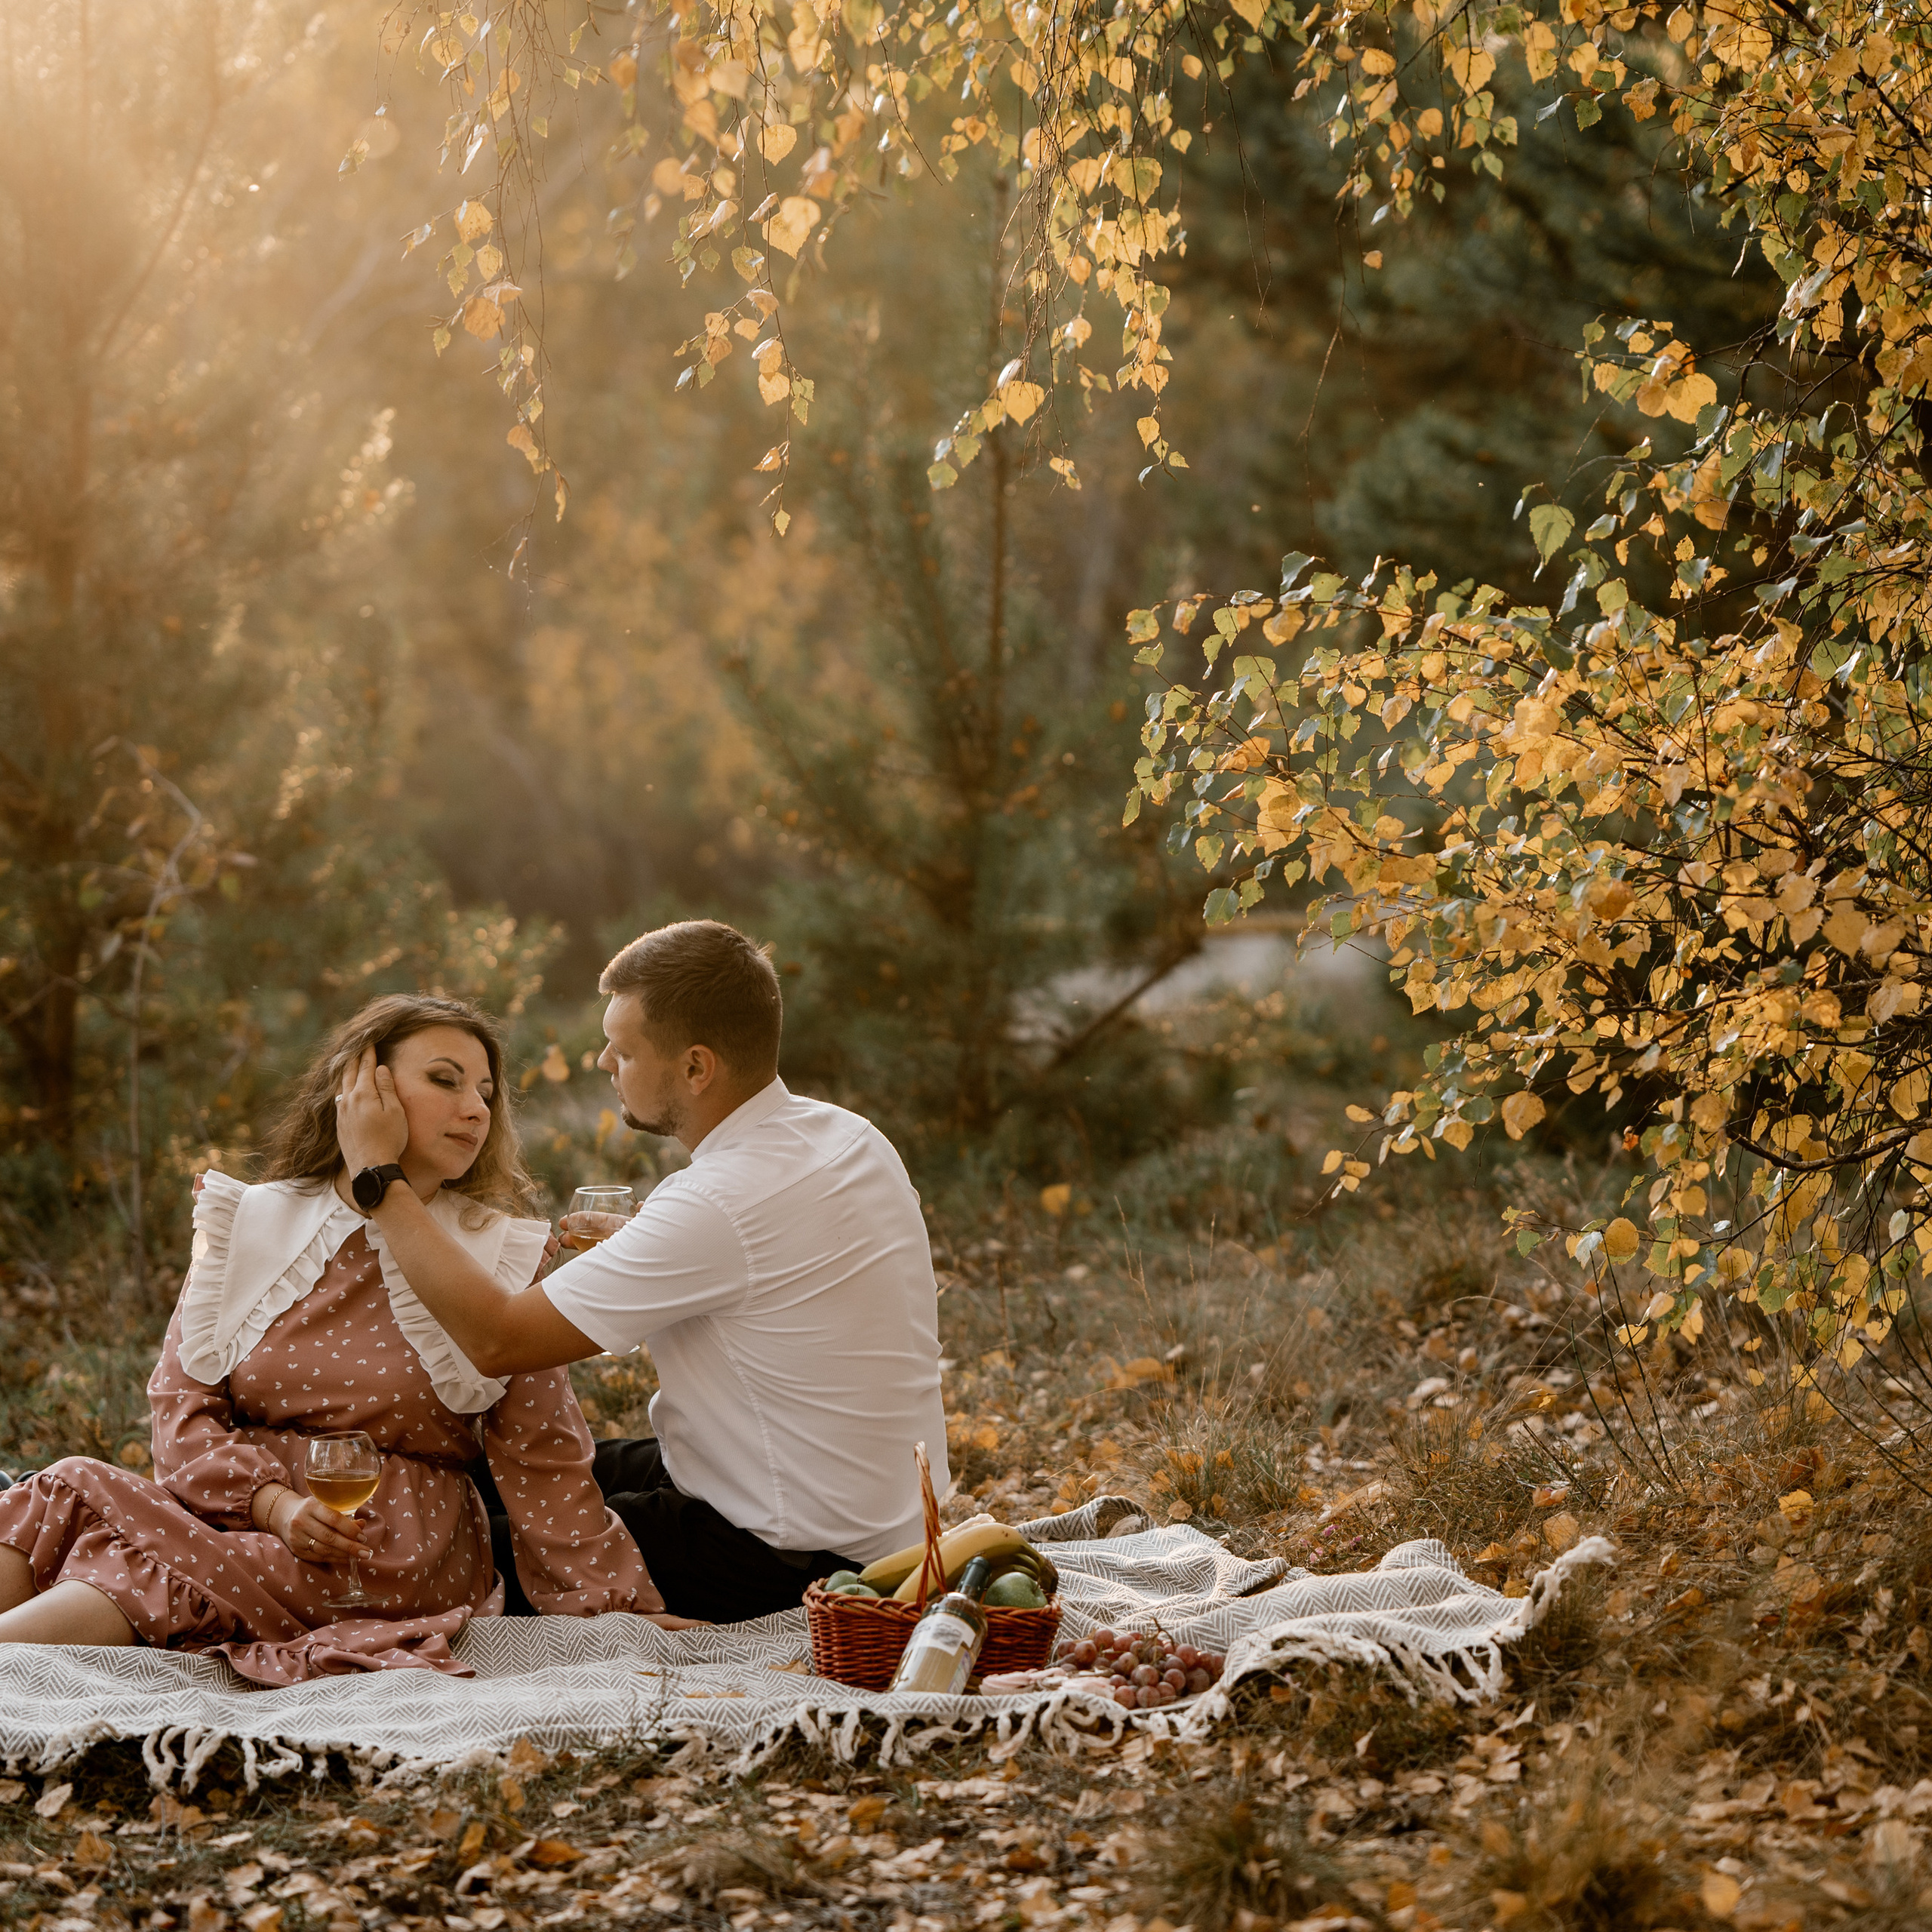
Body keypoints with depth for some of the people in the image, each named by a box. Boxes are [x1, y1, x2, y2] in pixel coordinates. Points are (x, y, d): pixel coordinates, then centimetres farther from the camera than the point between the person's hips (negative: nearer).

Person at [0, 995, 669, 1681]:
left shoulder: (498, 1260, 5)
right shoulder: (251, 1223, 9)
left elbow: (543, 1458, 5)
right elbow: (181, 1400, 3)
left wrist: (624, 1608, 0)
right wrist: (274, 1502, -14)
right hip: (242, 1514, 3)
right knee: (68, 1489, -27)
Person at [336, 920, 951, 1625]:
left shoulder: (720, 1207, -27)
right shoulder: (849, 1136, 1)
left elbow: (494, 1339, -25)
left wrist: (377, 1172, -16)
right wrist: (637, 1244, 10)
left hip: (787, 1566, -9)